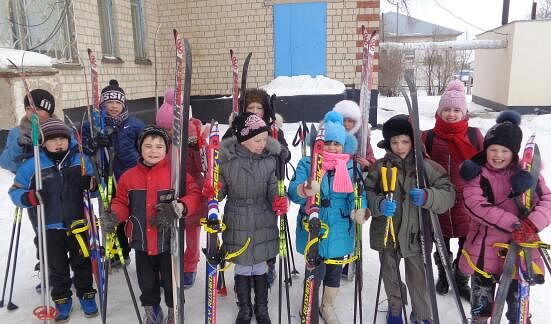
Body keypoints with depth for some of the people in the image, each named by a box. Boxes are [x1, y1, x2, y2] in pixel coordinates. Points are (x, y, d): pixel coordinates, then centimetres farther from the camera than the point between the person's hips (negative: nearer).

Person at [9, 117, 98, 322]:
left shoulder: (81, 160, -1)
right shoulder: (32, 165, -5)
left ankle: (86, 295, 32)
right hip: (51, 226, 0)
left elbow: (97, 187, 8)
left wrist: (90, 183, -15)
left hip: (78, 224, 1)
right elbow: (15, 191, 2)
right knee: (57, 266, 13)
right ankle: (62, 299, 31)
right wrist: (30, 198, -19)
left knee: (82, 262, 14)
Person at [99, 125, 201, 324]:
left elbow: (194, 194, -12)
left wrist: (179, 208, -28)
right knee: (147, 284, 21)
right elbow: (121, 203, 6)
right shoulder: (129, 176, -1)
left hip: (169, 242, -3)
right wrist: (113, 216, -14)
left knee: (171, 283, 15)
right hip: (142, 243, 3)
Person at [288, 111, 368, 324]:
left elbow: (357, 193, -6)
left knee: (334, 271, 17)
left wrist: (359, 210, -28)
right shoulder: (307, 164, -6)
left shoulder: (351, 167, 2)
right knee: (316, 271, 1)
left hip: (339, 232, 3)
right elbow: (293, 191, -18)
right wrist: (304, 190, -41)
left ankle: (327, 306, 44)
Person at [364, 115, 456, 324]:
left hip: (415, 235, -2)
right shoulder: (381, 167, -3)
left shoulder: (425, 166, -7)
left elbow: (448, 195, -9)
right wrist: (379, 204, -27)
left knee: (417, 279, 7)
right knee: (390, 275, 19)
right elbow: (367, 194, -7)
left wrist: (427, 197, -28)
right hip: (386, 233, 2)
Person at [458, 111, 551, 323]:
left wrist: (531, 225, -27)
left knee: (519, 306, 15)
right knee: (481, 300, 17)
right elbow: (477, 206, -20)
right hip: (485, 249, -1)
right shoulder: (476, 174, -7)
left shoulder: (526, 172, -1)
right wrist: (513, 225, -28)